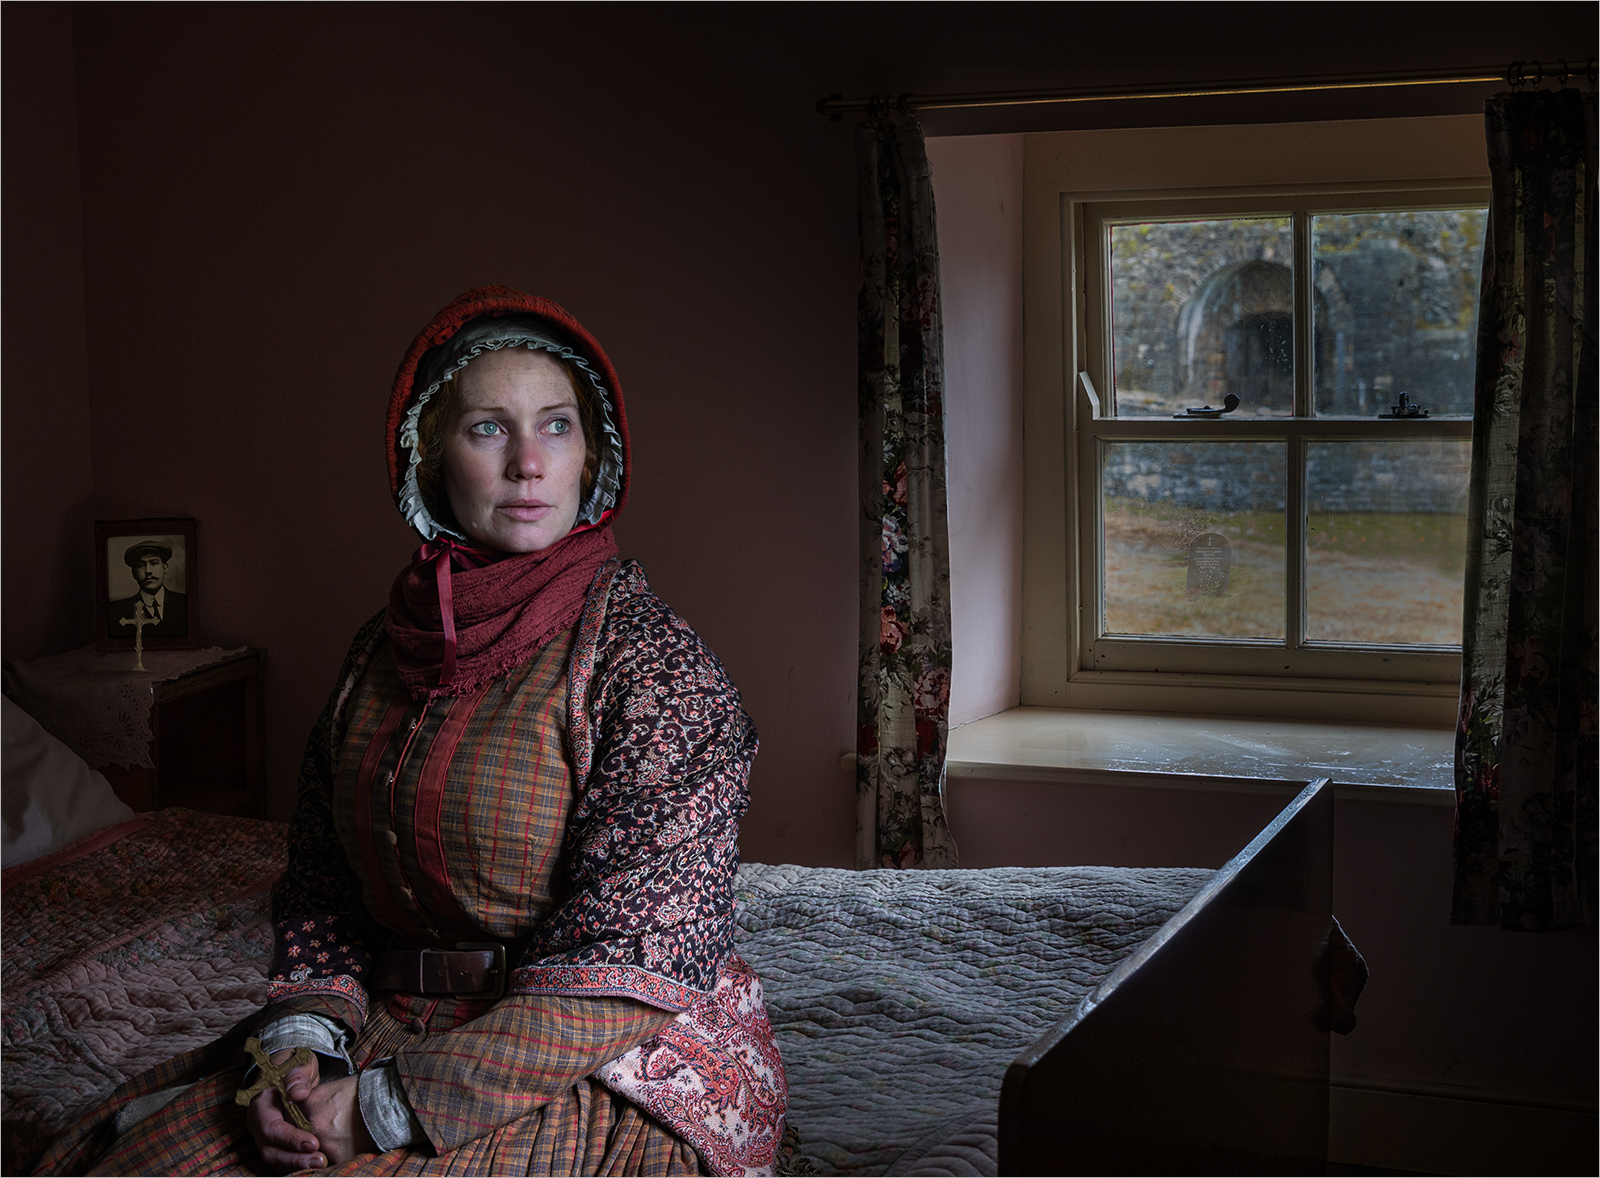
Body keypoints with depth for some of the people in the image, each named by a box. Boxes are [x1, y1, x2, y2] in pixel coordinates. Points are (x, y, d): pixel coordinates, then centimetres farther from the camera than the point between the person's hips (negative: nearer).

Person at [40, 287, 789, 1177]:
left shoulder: (649, 656, -12)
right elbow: (324, 877, 12)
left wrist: (388, 1106, -20)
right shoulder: (387, 648, 8)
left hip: (609, 1070, -5)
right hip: (399, 1029, 5)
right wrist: (304, 1035, -9)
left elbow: (636, 955, -19)